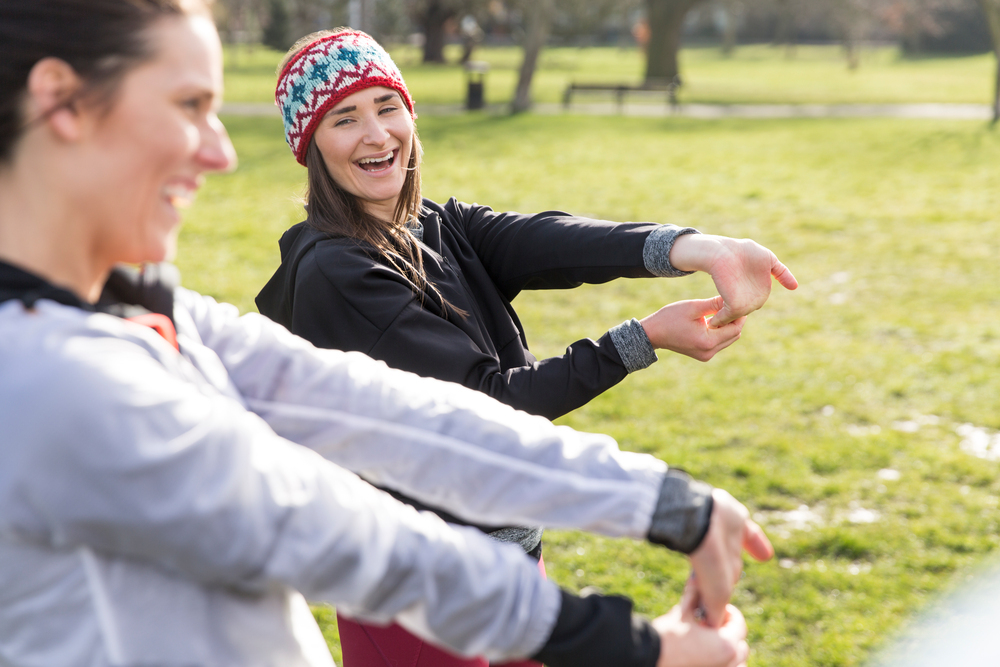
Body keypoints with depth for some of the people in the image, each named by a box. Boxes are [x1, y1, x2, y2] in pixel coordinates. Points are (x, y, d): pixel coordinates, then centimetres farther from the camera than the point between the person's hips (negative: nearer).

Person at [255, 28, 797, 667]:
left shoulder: (445, 228, 4)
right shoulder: (332, 272, -17)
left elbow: (552, 241, -16)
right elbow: (487, 402, -19)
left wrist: (697, 249, -33)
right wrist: (645, 338, -23)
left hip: (507, 552, 7)